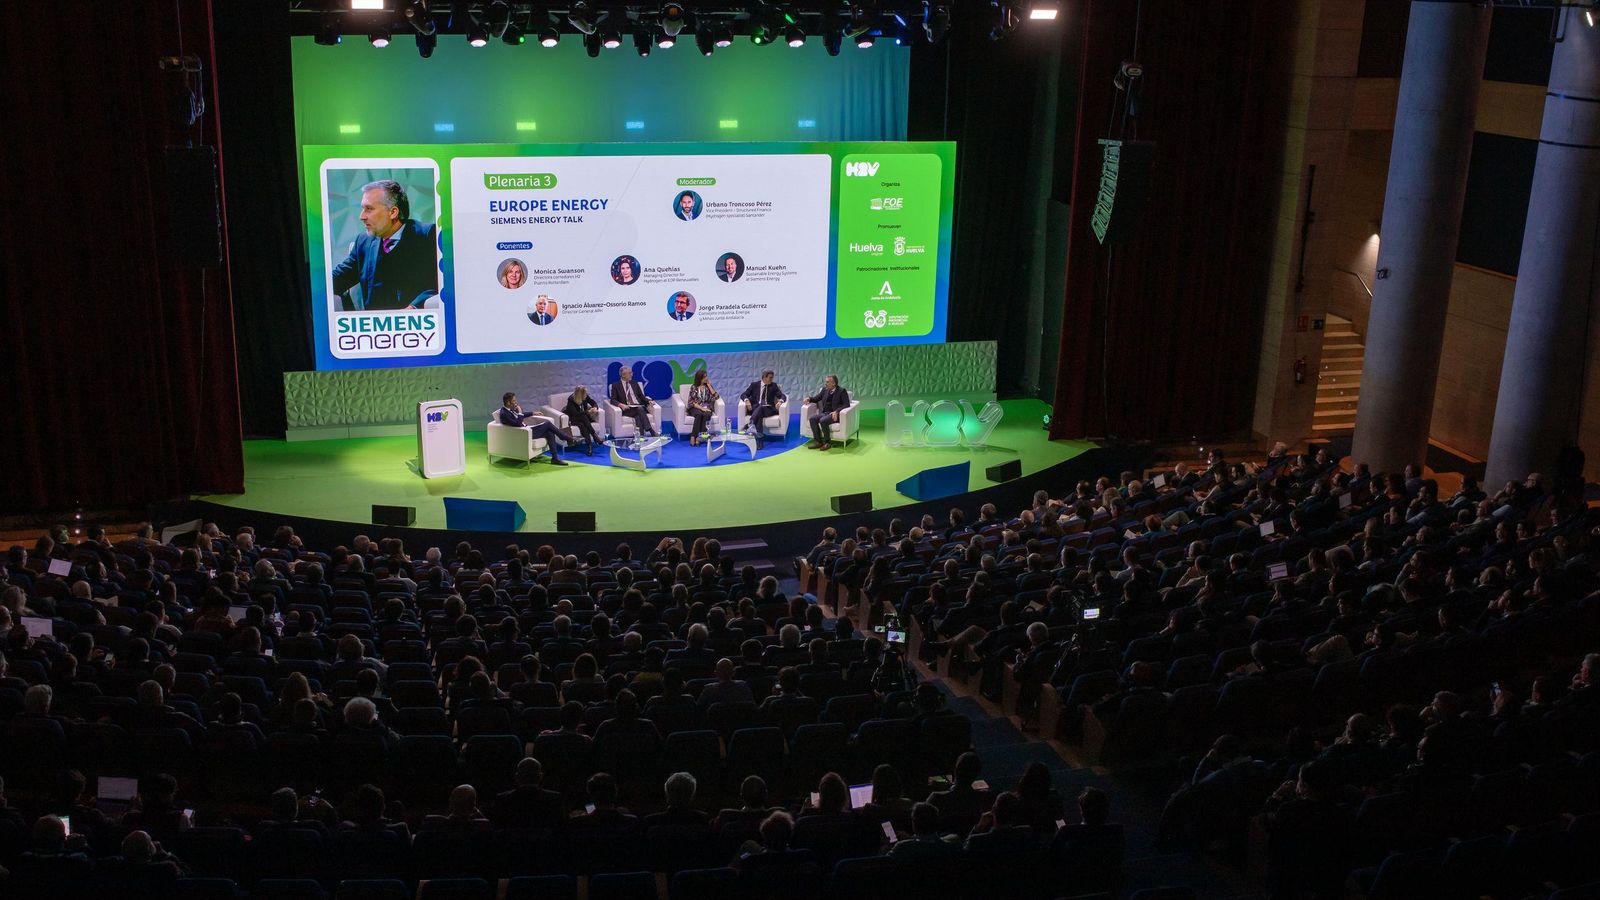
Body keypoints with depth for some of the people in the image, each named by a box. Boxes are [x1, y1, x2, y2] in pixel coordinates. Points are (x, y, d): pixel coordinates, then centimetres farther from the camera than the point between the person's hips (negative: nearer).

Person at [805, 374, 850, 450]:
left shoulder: (842, 391, -5)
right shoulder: (825, 390, 13)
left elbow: (846, 404, -12)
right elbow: (817, 398, 24)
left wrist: (836, 411, -26)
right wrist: (809, 399, 1)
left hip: (834, 414, -6)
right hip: (824, 413, 6)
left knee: (823, 421, -34)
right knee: (812, 418, -21)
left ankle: (827, 443, -19)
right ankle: (818, 441, -17)